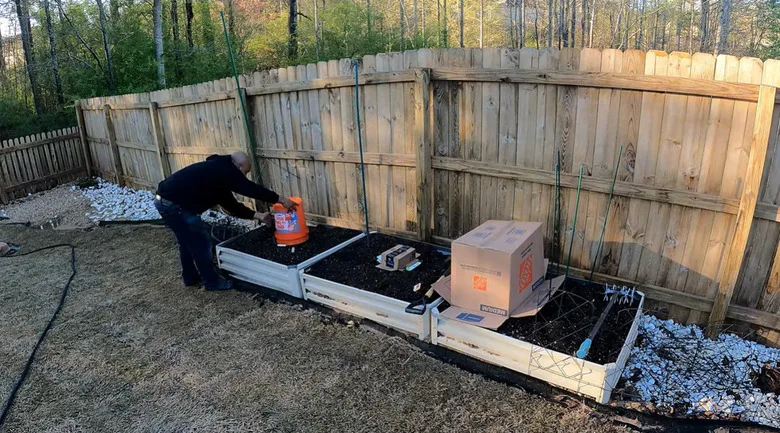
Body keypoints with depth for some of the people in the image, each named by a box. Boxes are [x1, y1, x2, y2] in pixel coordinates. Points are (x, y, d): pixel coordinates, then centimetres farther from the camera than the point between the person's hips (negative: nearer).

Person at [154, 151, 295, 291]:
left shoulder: (218, 171, 18)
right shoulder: (225, 170, -11)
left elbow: (231, 205, 20)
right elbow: (250, 188, -11)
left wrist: (257, 215, 19)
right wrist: (280, 199, -4)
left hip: (164, 200, 10)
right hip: (174, 204, -10)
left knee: (187, 240, 24)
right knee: (201, 241, 2)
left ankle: (190, 277, 38)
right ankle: (212, 281, 14)